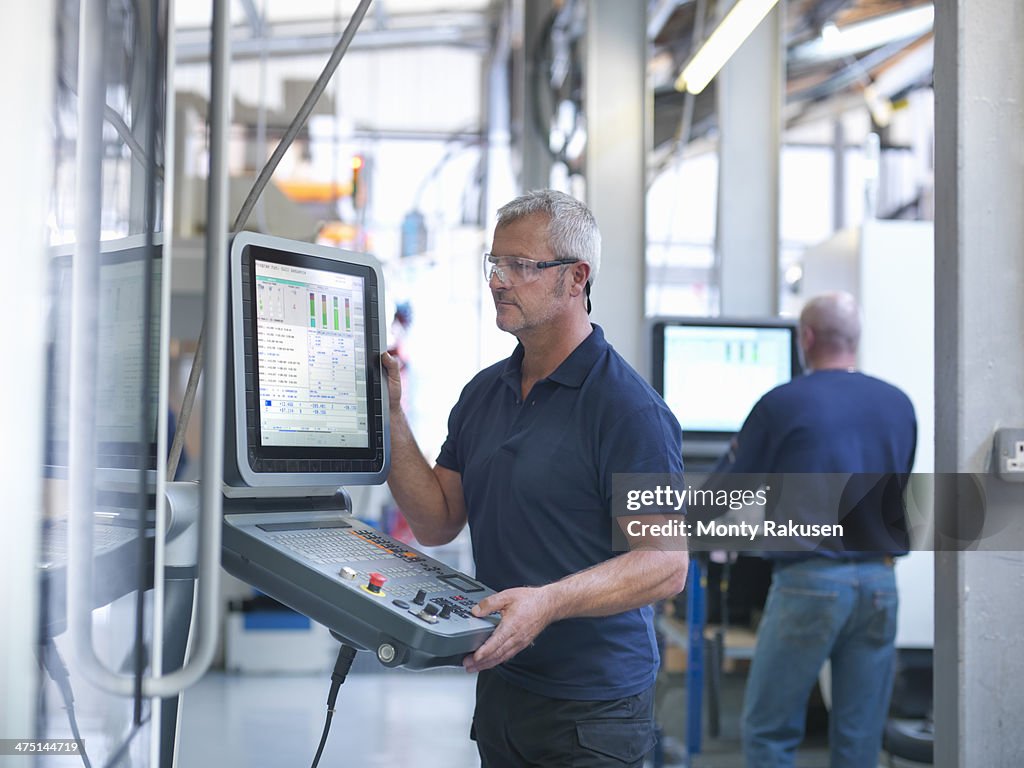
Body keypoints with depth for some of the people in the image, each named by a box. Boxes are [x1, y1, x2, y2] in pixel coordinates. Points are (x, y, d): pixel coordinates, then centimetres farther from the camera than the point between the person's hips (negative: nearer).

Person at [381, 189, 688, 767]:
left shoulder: (629, 408, -15)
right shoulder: (484, 393, 9)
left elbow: (667, 562, -20)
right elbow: (438, 523, 8)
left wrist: (548, 603, -32)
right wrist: (390, 416, -2)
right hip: (499, 688, 7)